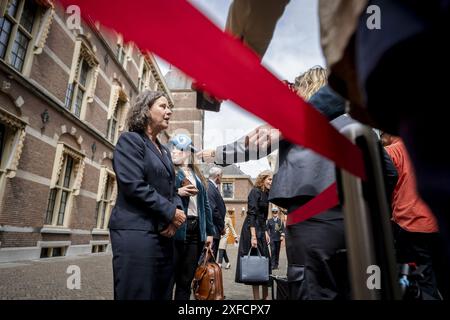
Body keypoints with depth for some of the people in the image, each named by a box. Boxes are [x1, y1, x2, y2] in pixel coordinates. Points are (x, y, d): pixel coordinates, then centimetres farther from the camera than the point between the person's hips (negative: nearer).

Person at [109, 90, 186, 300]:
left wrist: (176, 214, -4)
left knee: (162, 294, 11)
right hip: (136, 231, -7)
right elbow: (135, 186, -15)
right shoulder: (130, 140, -3)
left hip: (163, 234, 8)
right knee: (137, 293, -1)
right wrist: (171, 212, -11)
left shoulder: (164, 151, 20)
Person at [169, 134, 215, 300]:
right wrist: (176, 192, -17)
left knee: (186, 280, 12)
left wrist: (210, 231, 13)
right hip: (177, 228, -4)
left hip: (197, 229, 5)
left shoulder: (198, 176, 16)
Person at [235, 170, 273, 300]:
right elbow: (251, 214, -19)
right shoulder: (255, 192, -11)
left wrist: (266, 232, 13)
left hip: (261, 231, 9)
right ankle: (256, 297, 7)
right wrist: (253, 236, -23)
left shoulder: (266, 194, 14)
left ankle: (265, 296, 19)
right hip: (251, 230, -9)